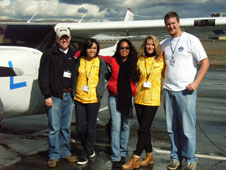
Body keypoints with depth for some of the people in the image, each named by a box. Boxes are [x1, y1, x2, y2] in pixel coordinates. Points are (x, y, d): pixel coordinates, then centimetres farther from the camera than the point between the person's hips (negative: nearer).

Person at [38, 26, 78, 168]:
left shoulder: (74, 54, 12)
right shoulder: (49, 54, -2)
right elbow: (43, 76, -6)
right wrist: (47, 95, -11)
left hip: (69, 95, 4)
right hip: (55, 96, -4)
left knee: (66, 127, 12)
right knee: (54, 127, -1)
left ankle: (65, 152, 24)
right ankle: (54, 155, 9)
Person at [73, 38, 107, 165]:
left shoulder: (100, 62, 1)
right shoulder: (79, 60, 5)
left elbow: (102, 78, 10)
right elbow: (75, 77, 13)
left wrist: (100, 95, 5)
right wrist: (75, 93, 9)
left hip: (93, 99, -2)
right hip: (79, 98, 2)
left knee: (90, 128, 5)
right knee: (80, 128, 5)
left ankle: (86, 154, 20)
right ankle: (90, 150, 28)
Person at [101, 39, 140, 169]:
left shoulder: (134, 63, 6)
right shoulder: (112, 60, 5)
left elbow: (137, 79, 13)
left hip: (129, 98, 2)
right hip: (115, 97, -2)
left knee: (126, 126, 9)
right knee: (116, 127, -7)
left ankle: (123, 153, 24)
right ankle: (116, 158, -3)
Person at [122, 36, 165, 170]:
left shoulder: (161, 61, -1)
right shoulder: (140, 60, 8)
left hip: (152, 99, -4)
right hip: (139, 98, 4)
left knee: (143, 129, -5)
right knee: (144, 129, 11)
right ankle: (149, 156, 25)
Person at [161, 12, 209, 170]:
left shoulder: (191, 40, -3)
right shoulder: (165, 44, 13)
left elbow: (205, 63, -6)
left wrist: (195, 83, -14)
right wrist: (166, 82, 11)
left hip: (186, 91, -5)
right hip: (169, 91, 5)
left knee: (187, 128, -1)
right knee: (172, 128, 10)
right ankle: (176, 157, 23)